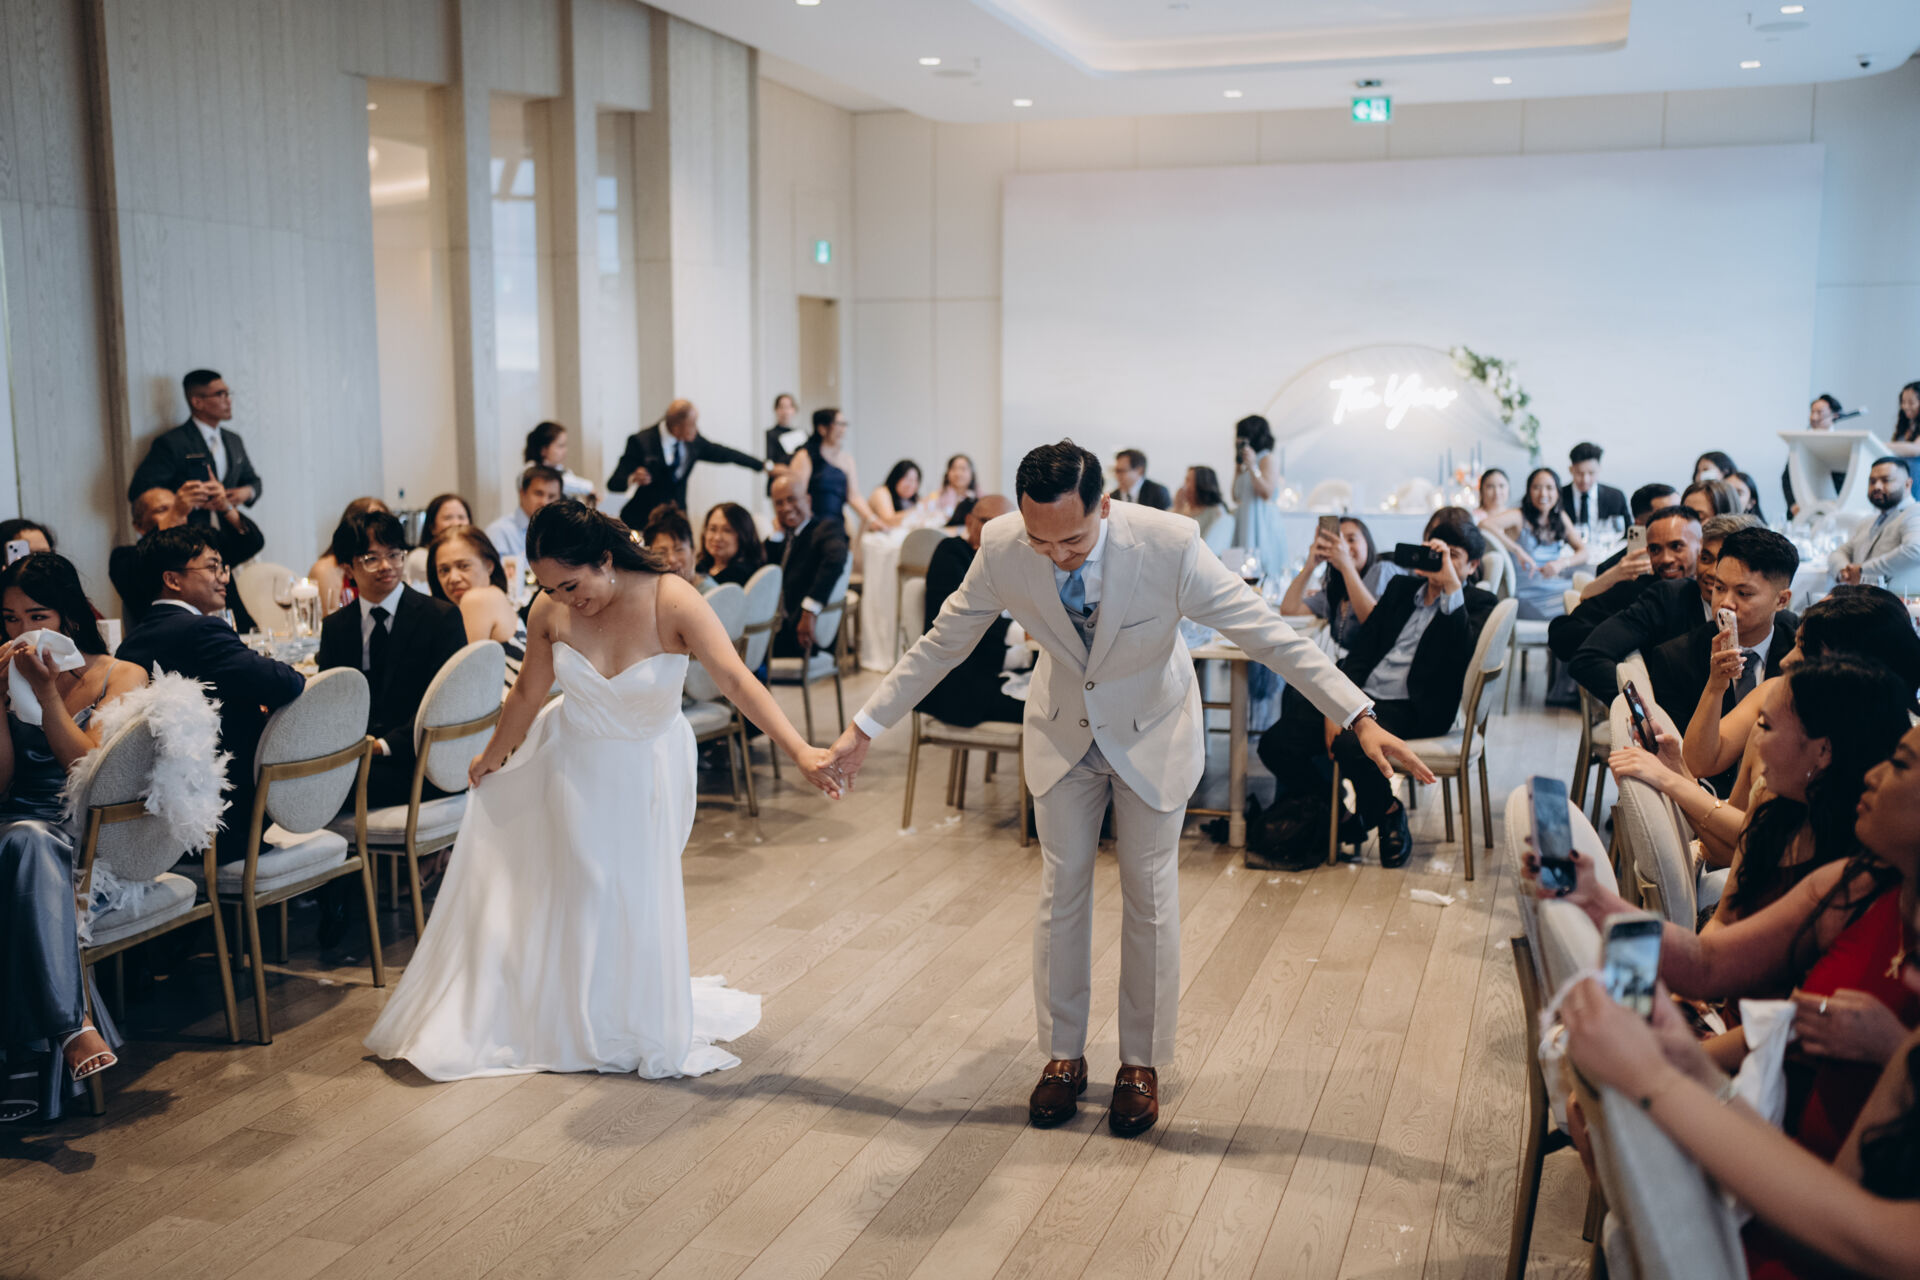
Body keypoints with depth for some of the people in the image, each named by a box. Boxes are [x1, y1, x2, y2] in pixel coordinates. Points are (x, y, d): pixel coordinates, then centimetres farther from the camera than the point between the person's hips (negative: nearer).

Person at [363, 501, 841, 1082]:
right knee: (584, 883, 7)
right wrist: (491, 757, 15)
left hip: (648, 768, -2)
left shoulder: (671, 602, -27)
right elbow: (528, 693, 1)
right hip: (575, 764, 2)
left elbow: (736, 681, -36)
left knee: (642, 889, 9)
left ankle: (645, 1023, 31)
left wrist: (800, 752, -46)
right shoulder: (550, 611, -17)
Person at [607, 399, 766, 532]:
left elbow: (723, 453, 15)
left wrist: (763, 465, 19)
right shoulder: (640, 442, -15)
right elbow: (613, 484, -16)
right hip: (641, 523, -4)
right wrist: (632, 479, -39)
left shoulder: (693, 441, 0)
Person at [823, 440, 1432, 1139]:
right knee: (1061, 889, 9)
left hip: (1152, 729, -2)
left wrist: (1360, 720, -33)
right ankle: (1063, 1055, 27)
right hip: (1063, 727, 2)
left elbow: (1269, 632, -27)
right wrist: (866, 725, -7)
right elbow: (940, 643, -10)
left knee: (1150, 895, 8)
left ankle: (1141, 1062, 26)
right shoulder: (1002, 547, -25)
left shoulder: (1170, 544, -33)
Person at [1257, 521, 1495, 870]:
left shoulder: (1478, 604, 5)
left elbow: (1462, 654, -17)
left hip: (1411, 709, -5)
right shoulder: (1402, 587, 21)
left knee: (1350, 746, -35)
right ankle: (1325, 809, 10)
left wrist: (1451, 587, -18)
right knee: (1275, 745, -13)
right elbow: (1361, 648, 13)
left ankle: (1385, 813, -4)